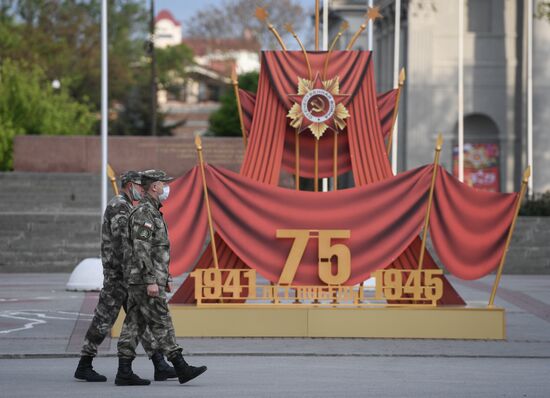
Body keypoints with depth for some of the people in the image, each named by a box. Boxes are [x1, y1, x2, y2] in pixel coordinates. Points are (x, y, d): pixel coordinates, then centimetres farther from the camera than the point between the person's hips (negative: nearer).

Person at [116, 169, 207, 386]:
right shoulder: (143, 212, -15)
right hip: (145, 279, -10)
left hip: (146, 281, 10)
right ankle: (182, 369, -9)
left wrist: (166, 278, 24)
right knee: (161, 323, -9)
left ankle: (124, 371, 4)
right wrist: (151, 281, -24)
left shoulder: (152, 212, 19)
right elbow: (141, 250, -21)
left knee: (134, 324, 6)